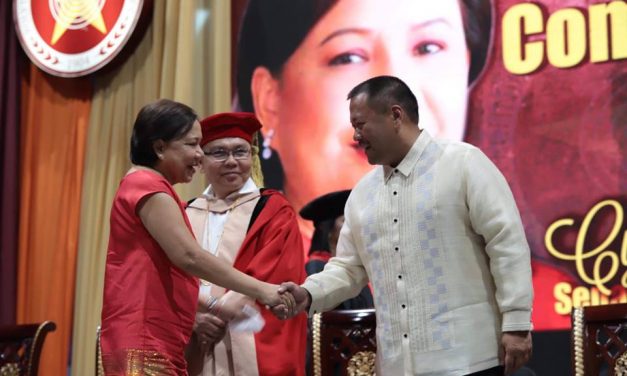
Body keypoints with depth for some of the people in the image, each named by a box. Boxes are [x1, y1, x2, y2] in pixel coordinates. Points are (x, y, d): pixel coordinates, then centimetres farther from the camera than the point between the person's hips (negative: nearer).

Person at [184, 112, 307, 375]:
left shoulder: (274, 212, 4)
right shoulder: (186, 216, 13)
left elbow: (269, 279, -7)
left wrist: (221, 313, -14)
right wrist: (193, 317, -11)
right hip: (195, 355, 3)